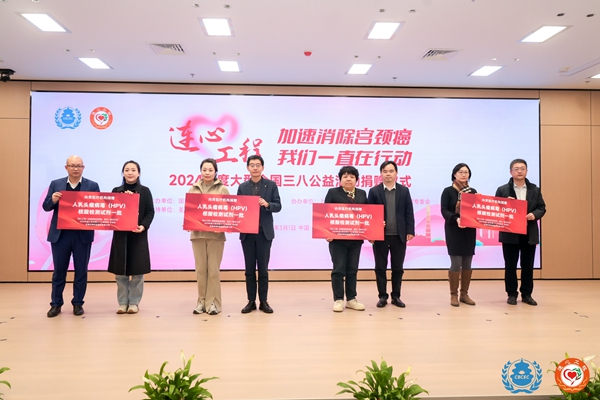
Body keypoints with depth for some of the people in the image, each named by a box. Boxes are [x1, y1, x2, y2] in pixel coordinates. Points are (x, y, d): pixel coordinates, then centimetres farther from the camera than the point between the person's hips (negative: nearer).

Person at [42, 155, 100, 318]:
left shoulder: (92, 186, 2)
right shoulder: (55, 184, 7)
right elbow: (46, 207, 6)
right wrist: (53, 200, -15)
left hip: (83, 234, -1)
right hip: (60, 234, 1)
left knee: (81, 271, 6)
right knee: (59, 270, 9)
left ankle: (78, 303, 18)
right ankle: (56, 304, 21)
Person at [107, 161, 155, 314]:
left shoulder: (145, 191, 3)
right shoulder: (116, 191, 10)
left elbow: (150, 212, -3)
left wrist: (143, 226, -17)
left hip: (138, 235, -2)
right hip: (120, 235, 2)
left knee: (137, 271, 2)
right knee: (120, 271, 5)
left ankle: (134, 303, 12)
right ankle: (123, 303, 16)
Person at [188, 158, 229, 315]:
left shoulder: (222, 189, 2)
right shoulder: (193, 189, 9)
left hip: (215, 235, -2)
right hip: (197, 234, 3)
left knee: (213, 269, 0)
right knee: (200, 269, 7)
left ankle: (213, 302, 9)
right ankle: (202, 301, 17)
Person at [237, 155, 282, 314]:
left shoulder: (271, 185, 3)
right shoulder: (242, 187, 7)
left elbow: (278, 206, -1)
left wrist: (267, 204, -21)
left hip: (264, 232, -2)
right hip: (247, 232, 2)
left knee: (263, 268, 3)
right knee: (249, 268, 7)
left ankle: (263, 301, 14)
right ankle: (251, 301, 15)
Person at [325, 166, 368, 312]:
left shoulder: (362, 194, 12)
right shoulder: (333, 192, 1)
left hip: (356, 239, 4)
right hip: (338, 238, -3)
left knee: (352, 270, 10)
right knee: (338, 270, 0)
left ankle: (351, 299, 19)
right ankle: (338, 300, 8)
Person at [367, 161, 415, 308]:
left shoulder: (404, 190, 5)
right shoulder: (374, 191, 1)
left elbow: (409, 213, 4)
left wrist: (410, 231, -3)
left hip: (399, 236, 1)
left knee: (398, 268, 8)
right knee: (380, 268, 5)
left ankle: (396, 296, 19)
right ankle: (382, 296, 15)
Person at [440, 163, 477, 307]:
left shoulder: (473, 192, 10)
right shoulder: (448, 191, -3)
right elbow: (444, 210, -11)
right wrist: (456, 219, -28)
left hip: (469, 231, 4)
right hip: (453, 231, -4)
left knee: (467, 263, 7)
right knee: (456, 263, -7)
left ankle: (464, 294, 17)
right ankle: (453, 295, 5)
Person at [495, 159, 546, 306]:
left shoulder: (535, 190, 8)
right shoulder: (502, 190, 0)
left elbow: (542, 208, 7)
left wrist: (534, 215, -13)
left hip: (530, 234, 2)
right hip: (510, 234, -2)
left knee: (528, 266, 8)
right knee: (510, 266, 3)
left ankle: (527, 294, 19)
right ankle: (512, 294, 13)